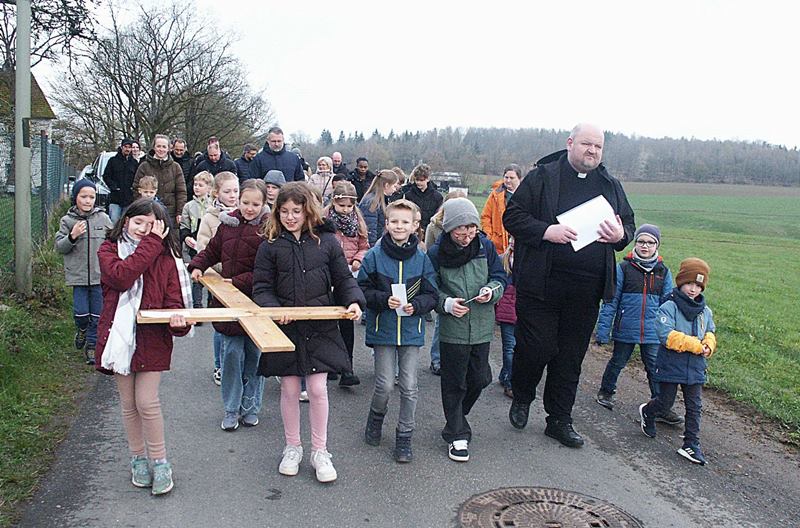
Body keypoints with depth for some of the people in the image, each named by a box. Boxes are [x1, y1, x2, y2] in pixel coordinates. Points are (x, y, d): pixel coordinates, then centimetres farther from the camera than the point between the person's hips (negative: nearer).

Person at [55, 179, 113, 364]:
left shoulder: (103, 218, 1)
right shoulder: (67, 220, 0)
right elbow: (59, 247, 0)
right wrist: (72, 236, -18)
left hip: (100, 275, 1)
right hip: (78, 275, -1)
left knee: (97, 314, 5)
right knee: (81, 312, -3)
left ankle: (91, 345, 20)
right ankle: (81, 329, 30)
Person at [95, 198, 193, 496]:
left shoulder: (165, 257, 1)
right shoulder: (109, 250, 2)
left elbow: (174, 299, -4)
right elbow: (121, 276, -19)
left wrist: (177, 319, -26)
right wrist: (151, 245, -17)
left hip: (152, 339, -2)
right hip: (119, 335, 2)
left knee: (147, 402, -5)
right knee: (128, 403, 12)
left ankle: (159, 463, 12)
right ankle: (139, 459, 29)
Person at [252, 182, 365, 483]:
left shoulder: (326, 241, 0)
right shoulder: (270, 246, -1)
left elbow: (344, 280, 6)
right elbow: (261, 288, 1)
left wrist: (354, 301, -12)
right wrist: (274, 309, -17)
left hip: (320, 328, 0)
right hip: (285, 329, 1)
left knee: (317, 388, 1)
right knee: (289, 389, 9)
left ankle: (320, 451, 19)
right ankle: (292, 447, 29)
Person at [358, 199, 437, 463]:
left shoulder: (422, 258, -1)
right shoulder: (375, 256, -5)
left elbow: (431, 295, 2)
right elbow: (362, 290, -3)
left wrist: (415, 305, -16)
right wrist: (384, 300, -18)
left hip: (411, 330, 2)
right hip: (383, 330, -1)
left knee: (409, 387, 5)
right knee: (385, 385, 0)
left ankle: (404, 437, 20)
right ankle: (376, 417, 32)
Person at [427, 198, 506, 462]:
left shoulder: (486, 246, -2)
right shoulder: (436, 253, -9)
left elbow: (500, 277, 5)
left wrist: (491, 290, -16)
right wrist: (446, 304, -19)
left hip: (482, 327, 3)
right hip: (452, 330, -3)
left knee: (479, 378, 12)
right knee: (454, 384, 5)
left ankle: (456, 418, 38)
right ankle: (457, 435, 19)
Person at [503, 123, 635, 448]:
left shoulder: (611, 186, 13)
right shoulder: (543, 177, -1)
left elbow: (629, 225, 19)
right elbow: (512, 217, -3)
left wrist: (620, 235, -5)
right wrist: (546, 231, -19)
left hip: (586, 290, 4)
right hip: (542, 284, -4)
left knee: (571, 356, 11)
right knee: (535, 347, 1)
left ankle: (560, 420, 24)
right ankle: (521, 399, 30)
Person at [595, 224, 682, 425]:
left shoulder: (663, 272, 4)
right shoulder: (623, 268, -5)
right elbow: (610, 301, -3)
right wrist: (602, 330, -6)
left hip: (652, 332, 2)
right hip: (625, 330, -1)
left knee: (656, 368, 5)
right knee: (617, 362, 14)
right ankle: (606, 391, 36)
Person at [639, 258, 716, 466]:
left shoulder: (705, 311, 8)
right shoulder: (669, 307, -13)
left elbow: (710, 333, 15)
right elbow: (667, 335, -22)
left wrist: (708, 346, -9)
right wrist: (695, 345, -21)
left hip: (695, 368, 5)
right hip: (670, 367, -5)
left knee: (694, 406, 6)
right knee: (665, 403, 7)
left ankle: (691, 444, 15)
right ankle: (647, 412, 39)